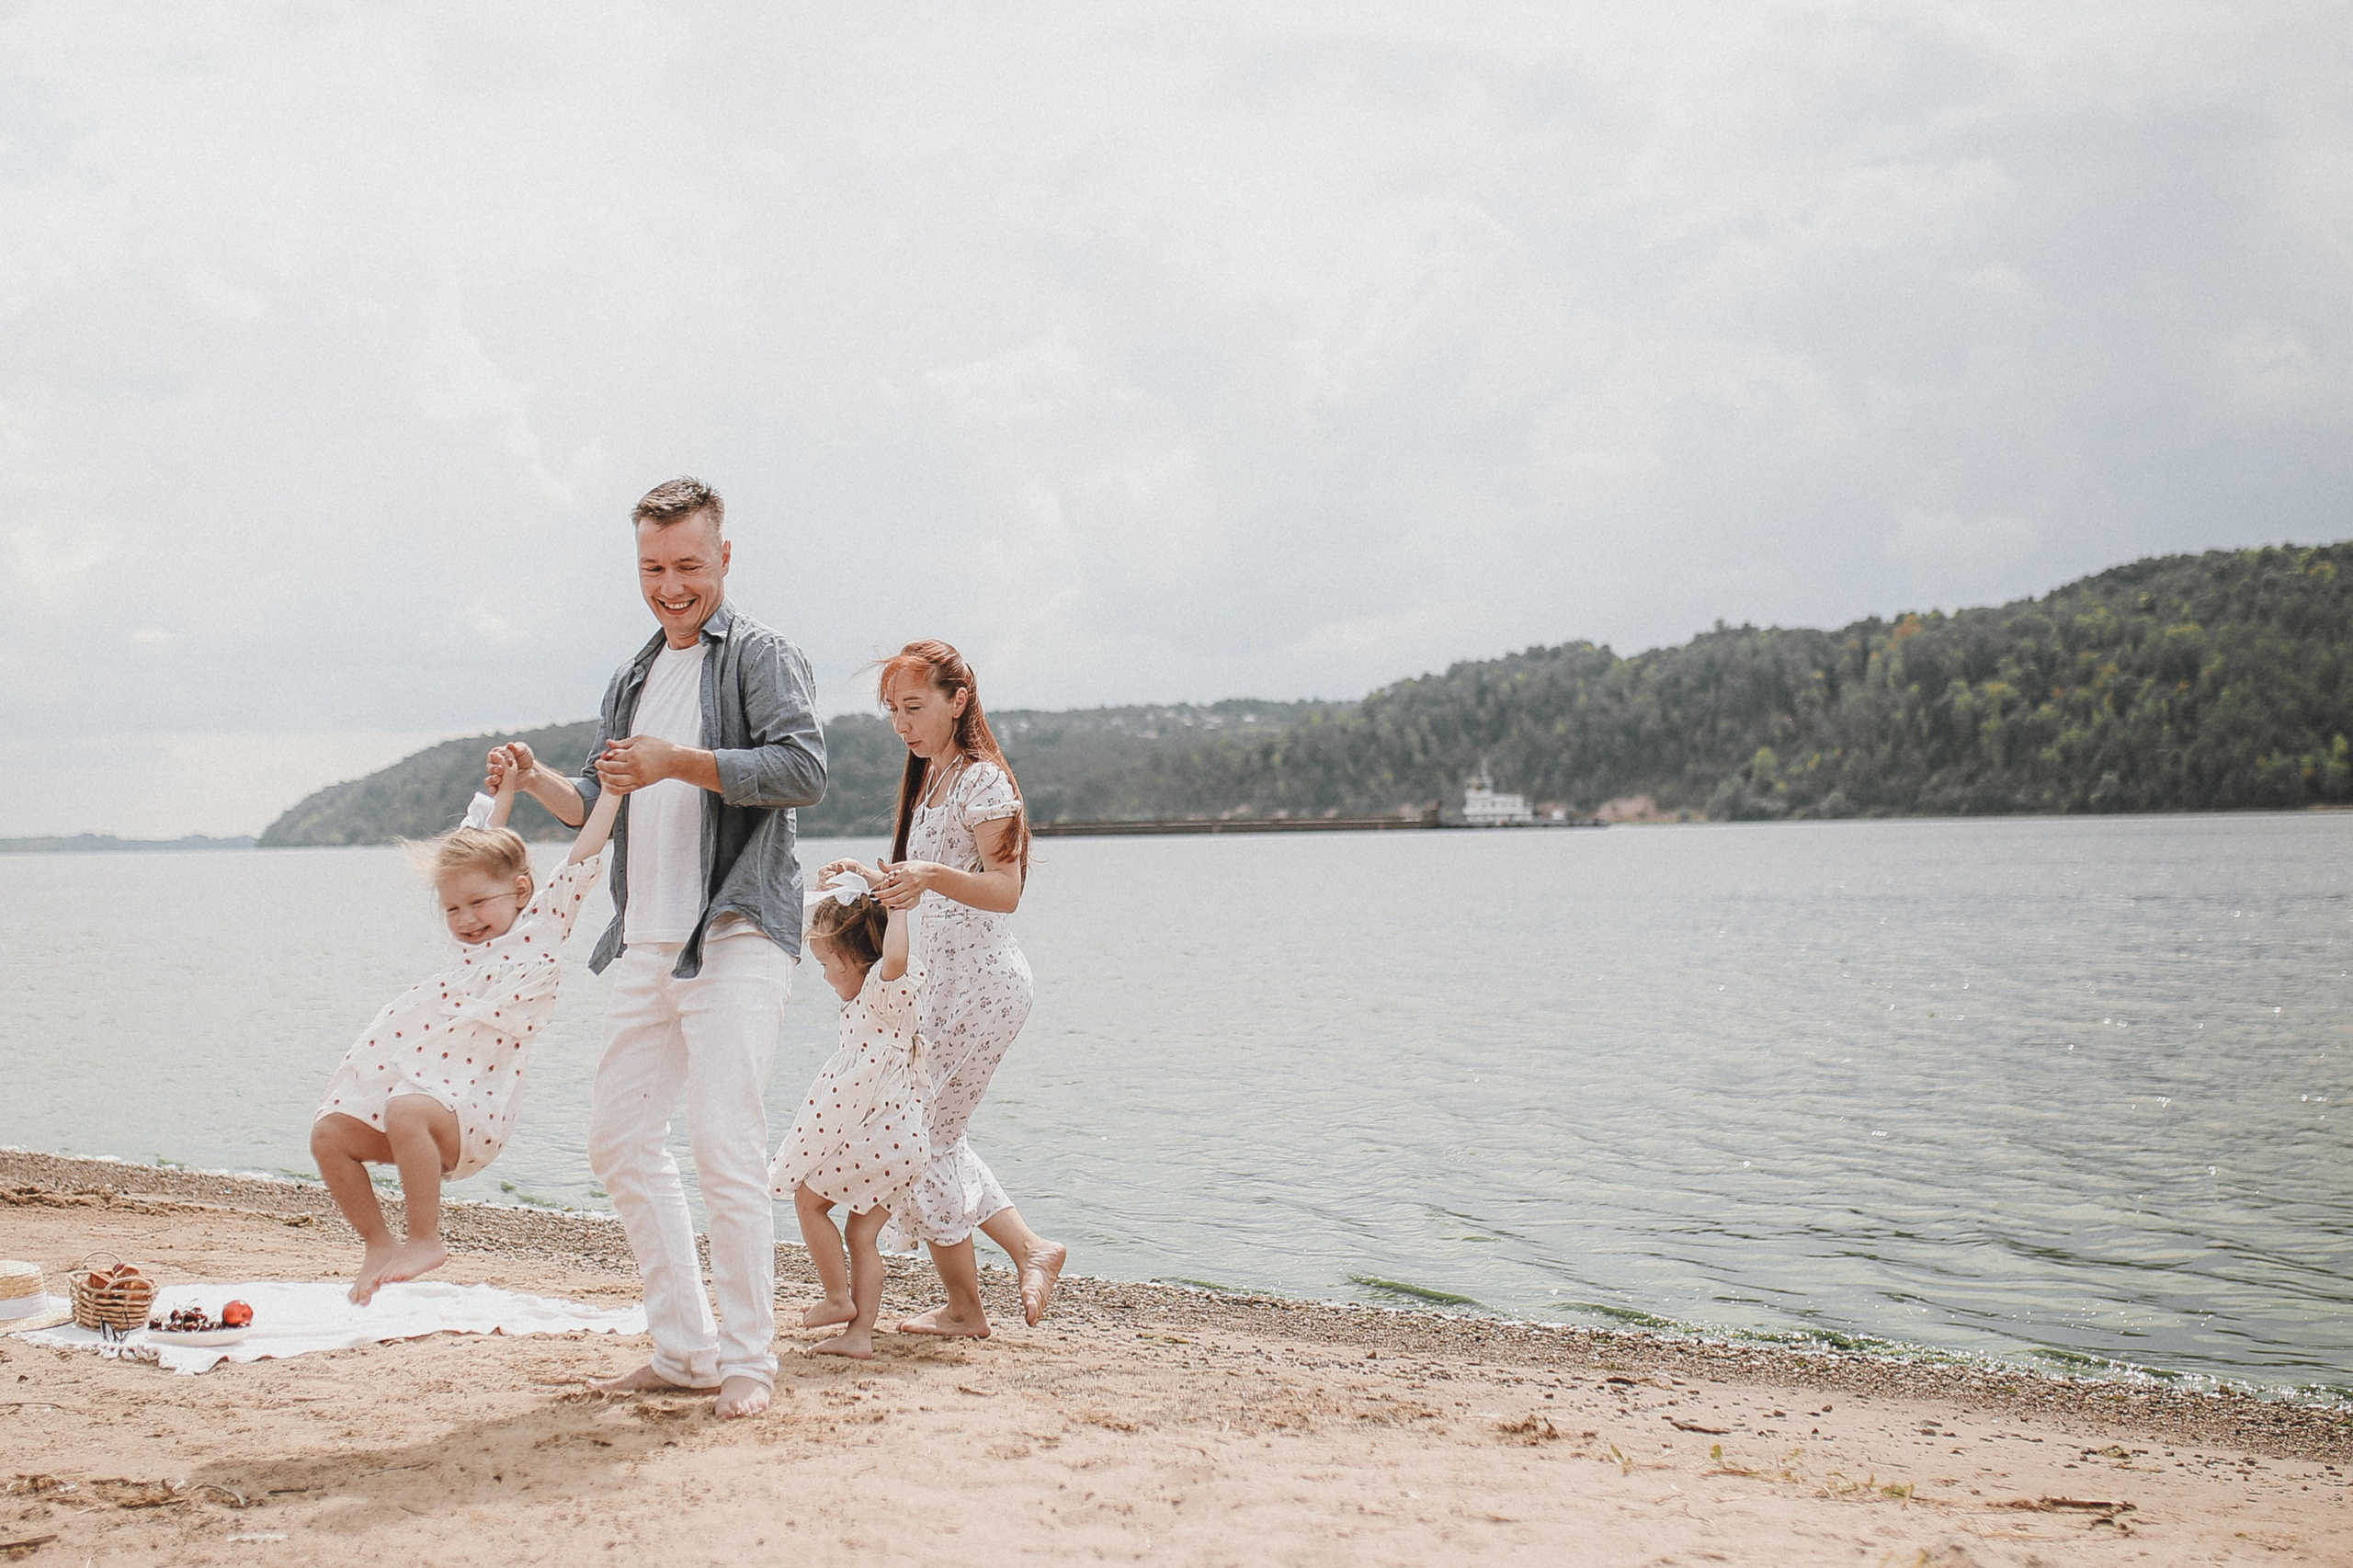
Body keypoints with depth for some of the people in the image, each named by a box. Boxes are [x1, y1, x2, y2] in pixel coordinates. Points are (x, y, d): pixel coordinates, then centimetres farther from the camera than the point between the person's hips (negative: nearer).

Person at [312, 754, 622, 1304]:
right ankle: (379, 1245, 5)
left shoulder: (541, 928, 2)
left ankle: (425, 1242, -23)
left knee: (408, 1110, -35)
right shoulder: (477, 943, 22)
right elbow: (480, 849, 33)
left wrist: (614, 790, -3)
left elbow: (581, 861, -3)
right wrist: (503, 794, 35)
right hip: (410, 1092, 8)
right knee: (330, 1131, -6)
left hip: (473, 1111, -8)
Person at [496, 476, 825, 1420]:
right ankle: (684, 1350, 18)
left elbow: (803, 769, -18)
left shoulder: (759, 655, -3)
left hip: (736, 938, -9)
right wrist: (537, 782, 7)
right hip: (647, 945, 9)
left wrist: (681, 762, -23)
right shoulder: (633, 681, 23)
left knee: (725, 1146, -14)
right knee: (620, 1140, 9)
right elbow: (602, 806, 27)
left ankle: (747, 1360, -5)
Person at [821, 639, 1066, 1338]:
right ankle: (1031, 1249, 16)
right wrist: (867, 877, 9)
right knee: (934, 1137, 12)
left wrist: (931, 875, -38)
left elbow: (1005, 891, -23)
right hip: (943, 981, 10)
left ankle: (964, 1307, 6)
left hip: (980, 982, -10)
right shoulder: (929, 780, 17)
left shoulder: (981, 778, -12)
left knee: (925, 1138, -4)